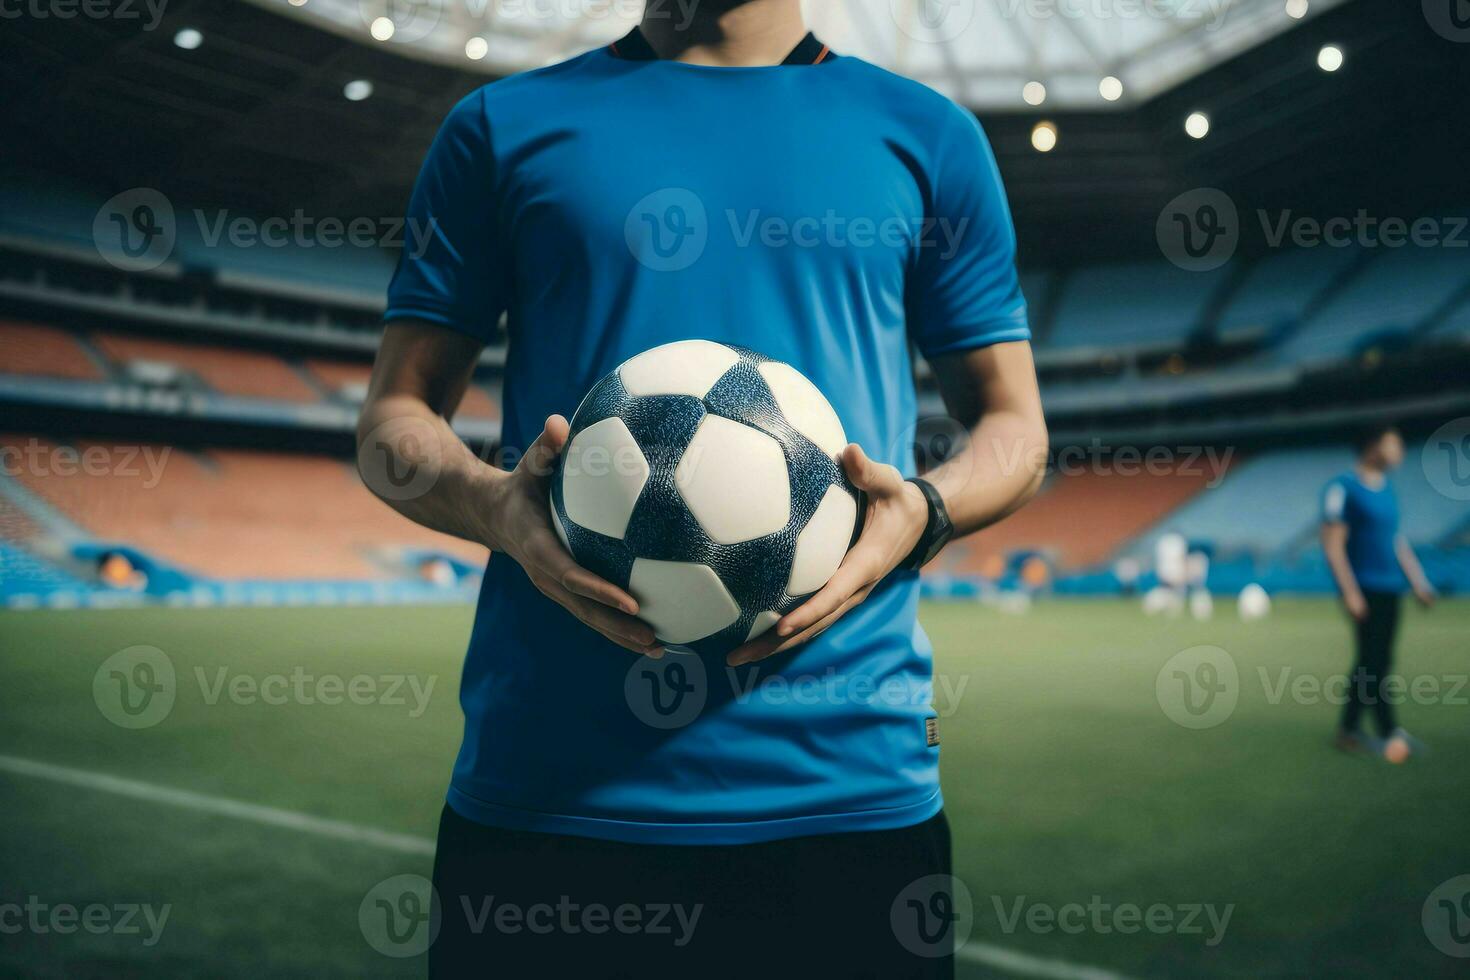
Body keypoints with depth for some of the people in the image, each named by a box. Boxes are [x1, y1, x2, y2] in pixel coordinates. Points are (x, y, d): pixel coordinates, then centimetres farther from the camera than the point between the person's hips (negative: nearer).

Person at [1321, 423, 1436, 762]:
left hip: (1389, 589, 8)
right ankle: (1389, 732, -7)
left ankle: (1348, 728, 15)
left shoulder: (1386, 489, 15)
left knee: (1376, 661, 8)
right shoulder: (1342, 489, -9)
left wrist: (1418, 583, 19)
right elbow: (1333, 544, -12)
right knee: (1373, 660, -10)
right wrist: (1350, 592, -16)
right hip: (1363, 590, -8)